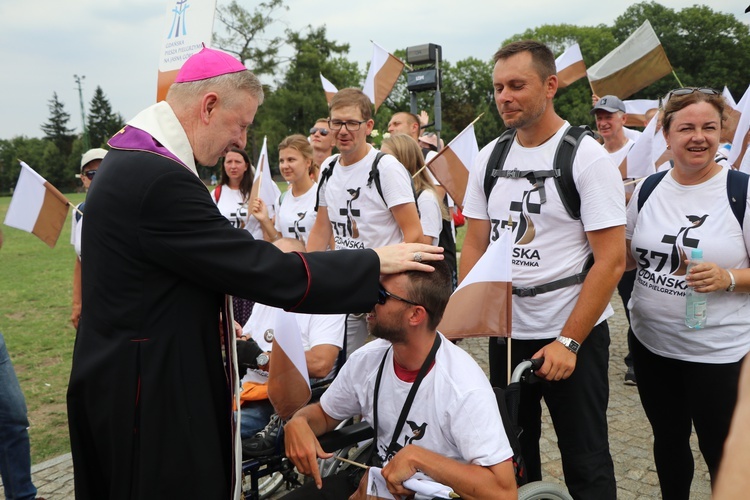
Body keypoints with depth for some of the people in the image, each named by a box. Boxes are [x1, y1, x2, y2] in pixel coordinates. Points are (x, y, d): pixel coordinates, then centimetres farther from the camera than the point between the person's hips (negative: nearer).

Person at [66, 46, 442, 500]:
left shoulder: (133, 157, 7)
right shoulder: (159, 178, -26)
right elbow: (271, 274, -25)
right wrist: (377, 263, -16)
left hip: (124, 377, 10)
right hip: (151, 391, -10)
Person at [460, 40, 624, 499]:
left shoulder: (588, 158, -11)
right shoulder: (489, 157, 4)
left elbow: (611, 260, -15)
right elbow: (475, 246, 6)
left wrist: (567, 342, -18)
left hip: (573, 336, -4)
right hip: (505, 332, 5)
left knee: (585, 461, 11)